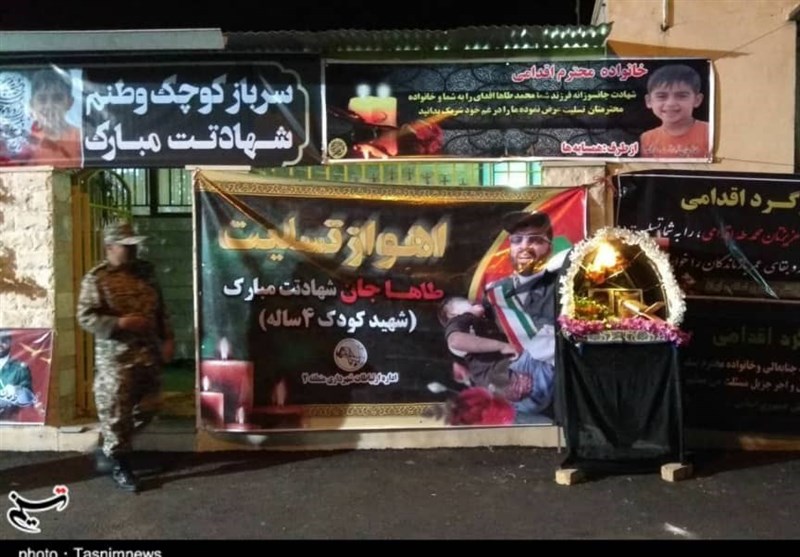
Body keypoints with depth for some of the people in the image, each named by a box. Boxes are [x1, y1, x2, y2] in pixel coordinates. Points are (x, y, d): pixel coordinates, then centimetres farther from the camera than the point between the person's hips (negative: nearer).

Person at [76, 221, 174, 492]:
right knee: (116, 413, -1)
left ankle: (109, 448, 34)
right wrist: (120, 323, -22)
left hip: (148, 353, 6)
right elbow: (85, 317, -13)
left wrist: (167, 339, 8)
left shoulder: (145, 271, 10)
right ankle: (119, 465, 16)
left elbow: (160, 309, 15)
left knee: (147, 408, 13)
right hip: (115, 358, -6)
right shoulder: (96, 279, -8)